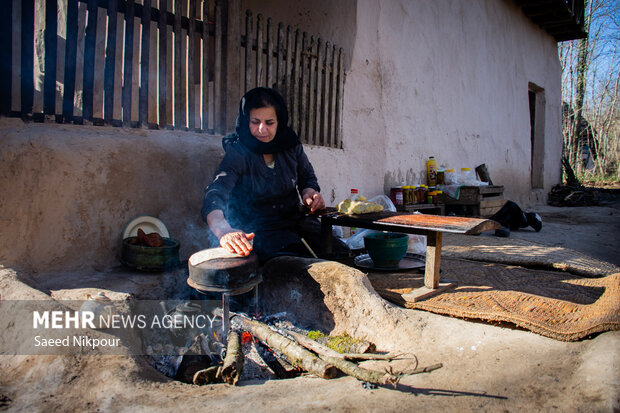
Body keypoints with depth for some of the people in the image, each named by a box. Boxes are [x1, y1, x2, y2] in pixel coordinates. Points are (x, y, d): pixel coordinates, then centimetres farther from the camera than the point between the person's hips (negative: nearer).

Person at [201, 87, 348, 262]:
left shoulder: (290, 144, 1)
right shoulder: (238, 154, -13)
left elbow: (307, 177, 19)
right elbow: (214, 194, -28)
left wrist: (310, 193, -7)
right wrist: (223, 230, -50)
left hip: (295, 220, 5)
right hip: (259, 230, -5)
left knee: (340, 253, -15)